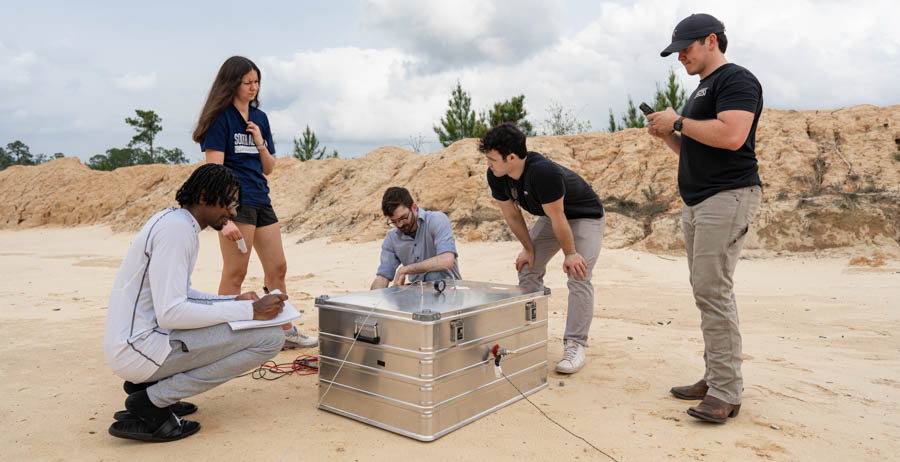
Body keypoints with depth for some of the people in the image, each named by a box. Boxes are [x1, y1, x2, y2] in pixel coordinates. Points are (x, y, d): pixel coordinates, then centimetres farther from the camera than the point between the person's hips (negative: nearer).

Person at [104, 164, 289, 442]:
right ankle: (152, 402, -8)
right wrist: (250, 311, -21)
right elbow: (170, 312, -24)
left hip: (131, 340, 10)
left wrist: (234, 302, 9)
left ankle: (148, 383, 13)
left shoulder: (174, 221, 14)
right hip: (141, 348, -10)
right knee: (271, 338, -15)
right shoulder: (177, 229, -18)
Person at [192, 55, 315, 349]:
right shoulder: (221, 117, -6)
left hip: (261, 201, 8)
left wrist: (260, 143, -3)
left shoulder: (259, 118, 15)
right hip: (235, 202, -8)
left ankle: (286, 332, 22)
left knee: (277, 268, 11)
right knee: (235, 273, -4)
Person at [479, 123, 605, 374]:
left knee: (579, 278, -17)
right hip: (550, 216, 7)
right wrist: (528, 249, 1)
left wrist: (570, 253, -19)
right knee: (527, 270, -1)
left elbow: (557, 218, -30)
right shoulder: (496, 176, -18)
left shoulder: (544, 172, -40)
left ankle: (575, 345, -8)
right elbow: (512, 214, -3)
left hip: (586, 216, -7)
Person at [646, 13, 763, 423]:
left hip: (727, 197, -10)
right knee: (705, 290, 9)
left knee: (713, 290, -13)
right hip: (696, 203, 10)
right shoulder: (701, 91, 23)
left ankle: (726, 393, -7)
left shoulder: (736, 80, -6)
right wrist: (666, 135, 10)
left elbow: (731, 136, -23)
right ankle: (714, 378, 16)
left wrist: (679, 121, -12)